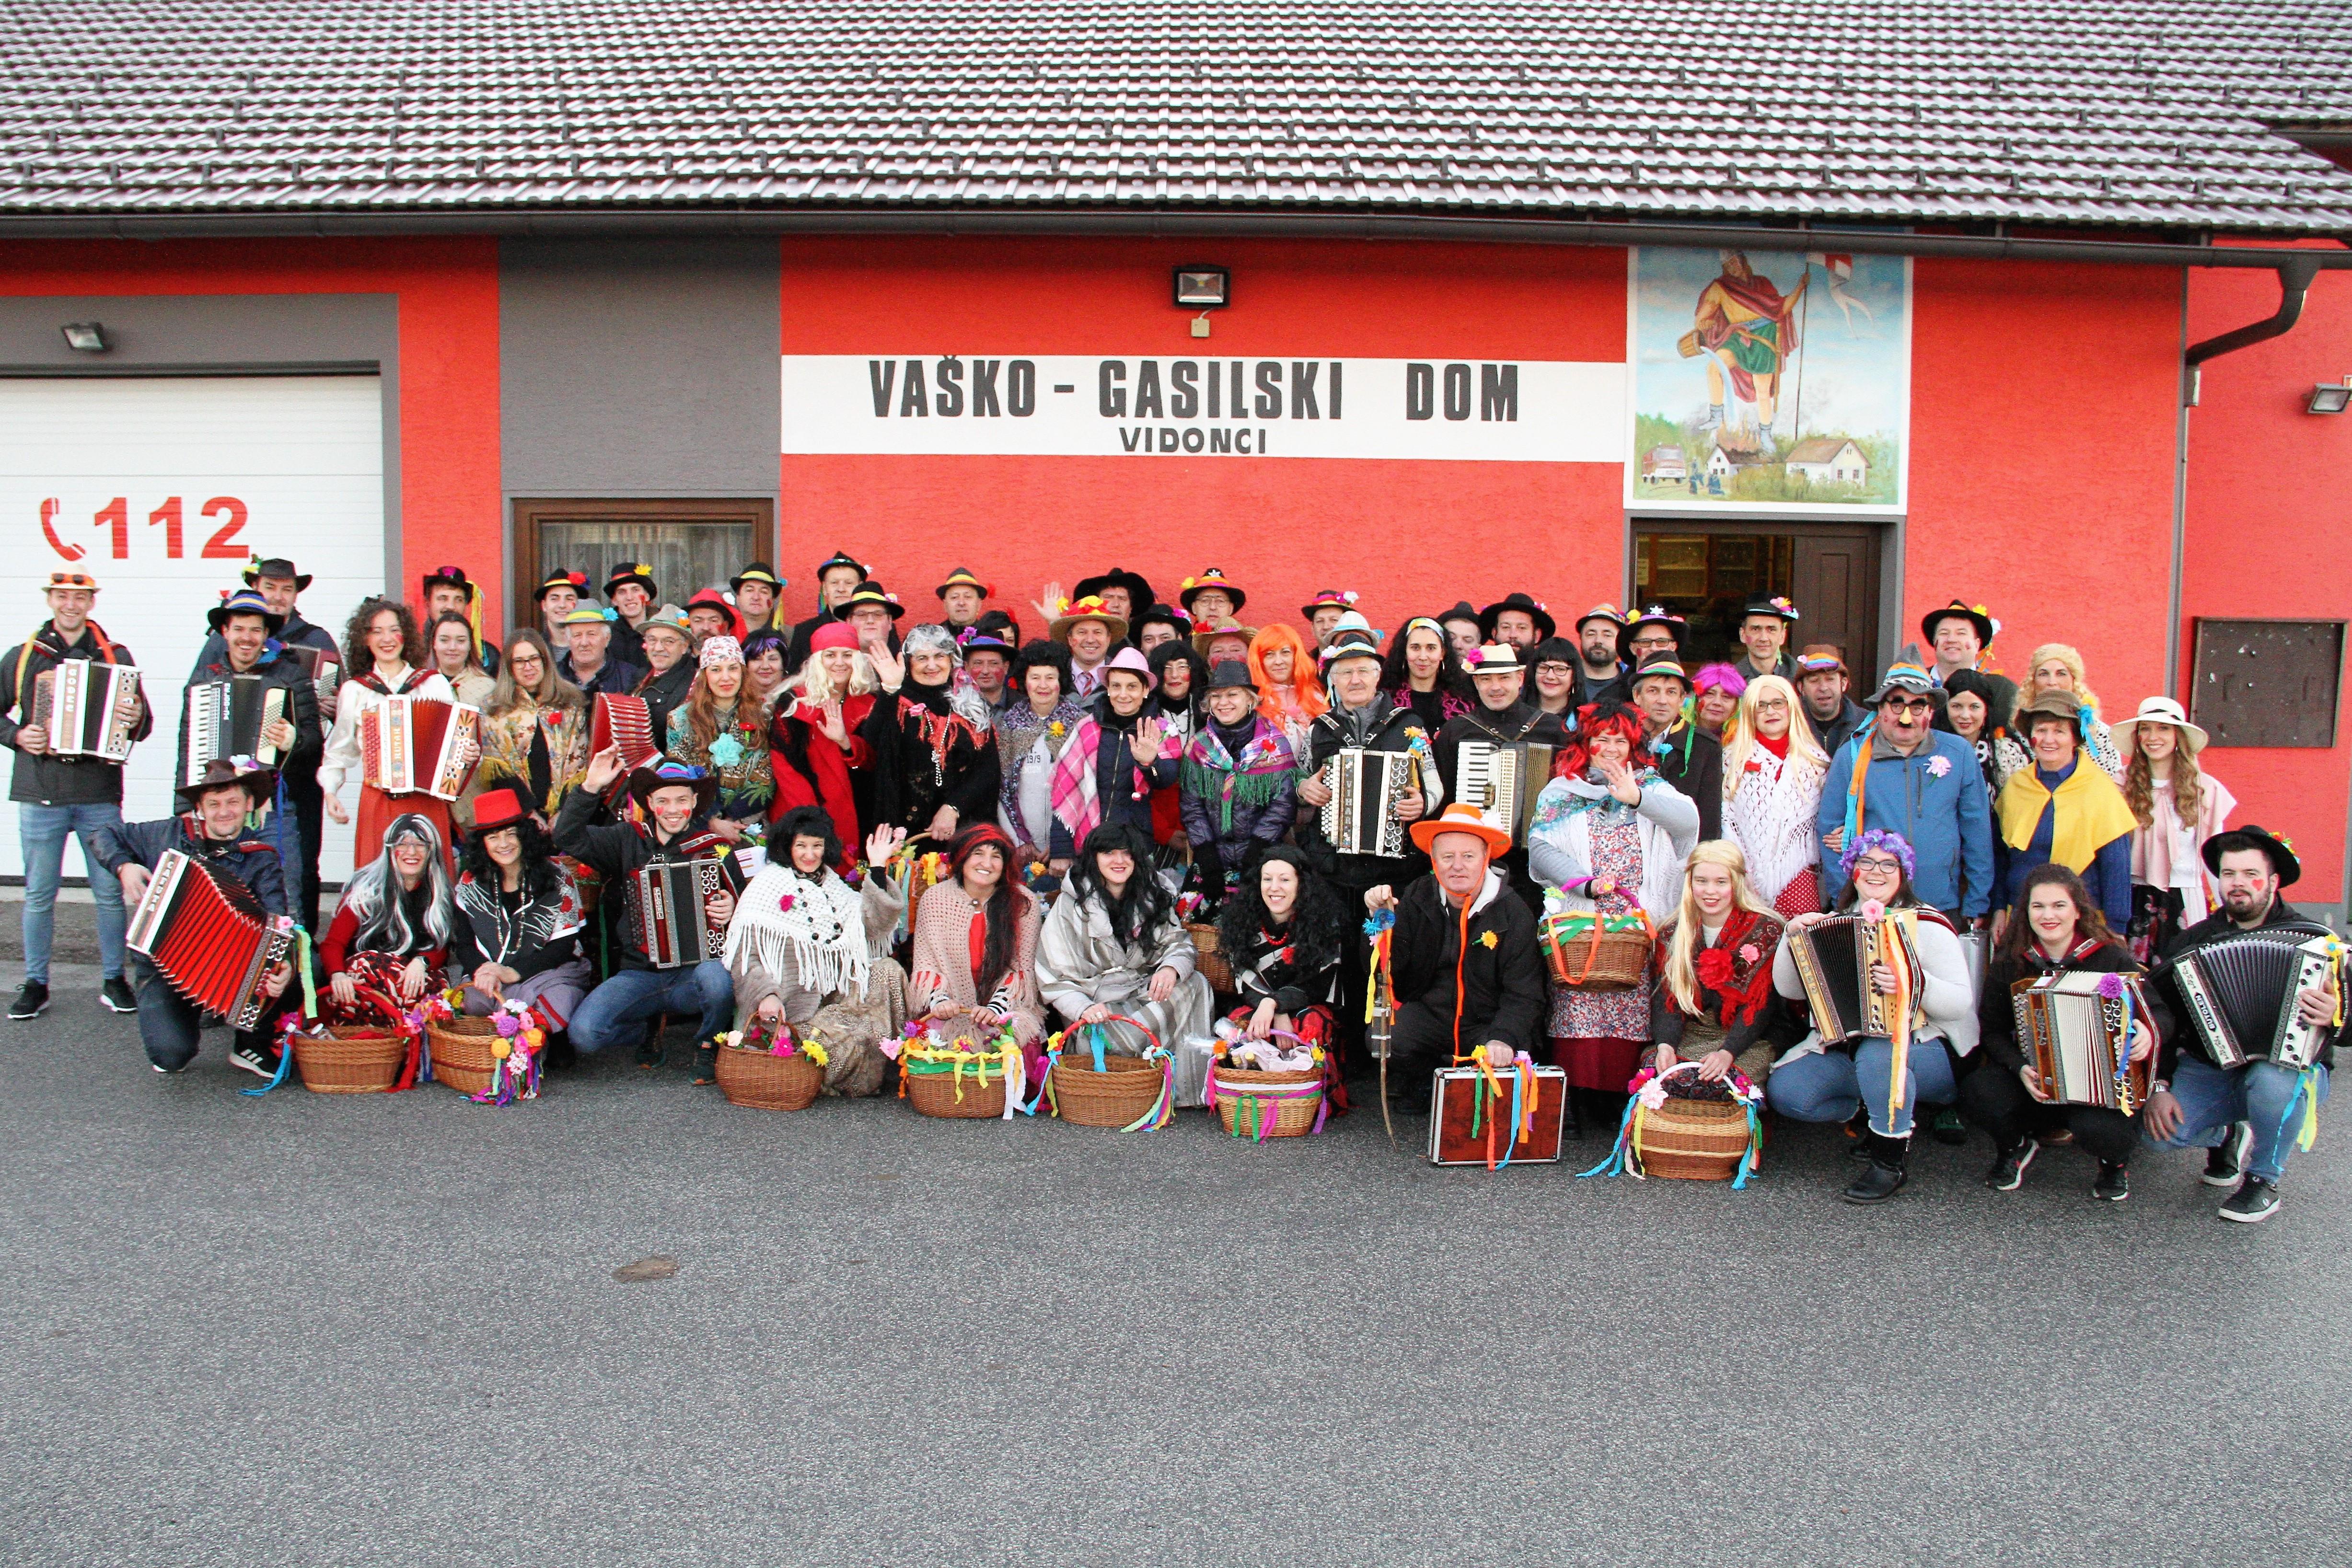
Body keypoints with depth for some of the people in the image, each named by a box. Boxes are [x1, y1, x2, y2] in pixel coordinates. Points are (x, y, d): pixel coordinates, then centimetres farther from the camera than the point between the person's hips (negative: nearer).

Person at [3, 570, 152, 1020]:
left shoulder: (116, 657, 7)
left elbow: (144, 724, 8)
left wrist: (137, 720, -14)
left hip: (100, 795, 0)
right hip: (40, 795, 1)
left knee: (110, 892, 2)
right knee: (39, 894, 6)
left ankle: (114, 980, 14)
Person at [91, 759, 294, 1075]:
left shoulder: (260, 859, -6)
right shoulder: (169, 834, 2)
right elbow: (103, 835, 16)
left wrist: (284, 966, -41)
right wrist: (124, 866, -6)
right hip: (162, 966, 0)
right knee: (171, 1057, -23)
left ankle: (252, 1044, -2)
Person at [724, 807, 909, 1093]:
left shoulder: (835, 889, 15)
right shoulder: (767, 887, 0)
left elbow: (874, 926, -3)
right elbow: (745, 958, -6)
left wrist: (878, 867, -5)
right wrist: (767, 995, -24)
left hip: (837, 998, 6)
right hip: (792, 1009, -6)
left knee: (888, 970, -17)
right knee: (848, 1041, -29)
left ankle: (890, 1057, -5)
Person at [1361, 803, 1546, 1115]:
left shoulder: (1513, 913, -9)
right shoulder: (1417, 897, -2)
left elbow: (1523, 993, -12)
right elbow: (1390, 964, -6)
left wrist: (1504, 1039, -30)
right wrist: (1381, 919, -24)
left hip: (1487, 1024, -1)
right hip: (1427, 1014, 2)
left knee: (1507, 1063, -30)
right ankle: (1423, 1089, 8)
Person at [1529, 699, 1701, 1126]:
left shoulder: (1649, 785, 17)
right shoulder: (1561, 792, 15)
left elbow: (1688, 820, -4)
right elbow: (1540, 848, -1)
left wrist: (1636, 797, -19)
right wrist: (1586, 883, -16)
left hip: (1640, 925, 1)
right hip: (1581, 922, -1)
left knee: (1633, 1006, -12)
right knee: (1579, 1004, -16)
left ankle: (1621, 1098, -4)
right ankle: (1579, 1099, -9)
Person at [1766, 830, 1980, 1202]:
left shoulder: (1927, 926, -5)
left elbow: (1961, 1003, -14)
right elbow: (1789, 990, 4)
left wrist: (1914, 982, -33)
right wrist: (1792, 939, -12)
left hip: (1925, 1048, -5)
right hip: (1846, 1049, 5)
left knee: (1878, 1054, -38)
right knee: (1784, 1091, -17)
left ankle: (1892, 1161, -17)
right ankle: (1881, 1110, 8)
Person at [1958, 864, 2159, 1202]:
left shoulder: (2110, 958, -3)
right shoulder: (2009, 963, 2)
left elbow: (2157, 1010, 1)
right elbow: (1992, 1030, 3)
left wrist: (2147, 1030, -24)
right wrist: (2021, 1068, -17)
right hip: (2035, 1082, 2)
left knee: (2101, 1129, -35)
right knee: (1977, 1092, -29)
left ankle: (2115, 1162, 9)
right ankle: (2015, 1145, 10)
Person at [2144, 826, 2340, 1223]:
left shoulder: (2311, 940, -8)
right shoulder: (2192, 942, 2)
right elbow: (2162, 1021, 1)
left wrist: (2333, 1019, -32)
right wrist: (2159, 1085, -11)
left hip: (2291, 1067, -3)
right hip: (2208, 1069, 3)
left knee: (2274, 1083, -38)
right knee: (2158, 1130, -21)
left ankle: (2264, 1181, -7)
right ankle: (2226, 1138, 17)